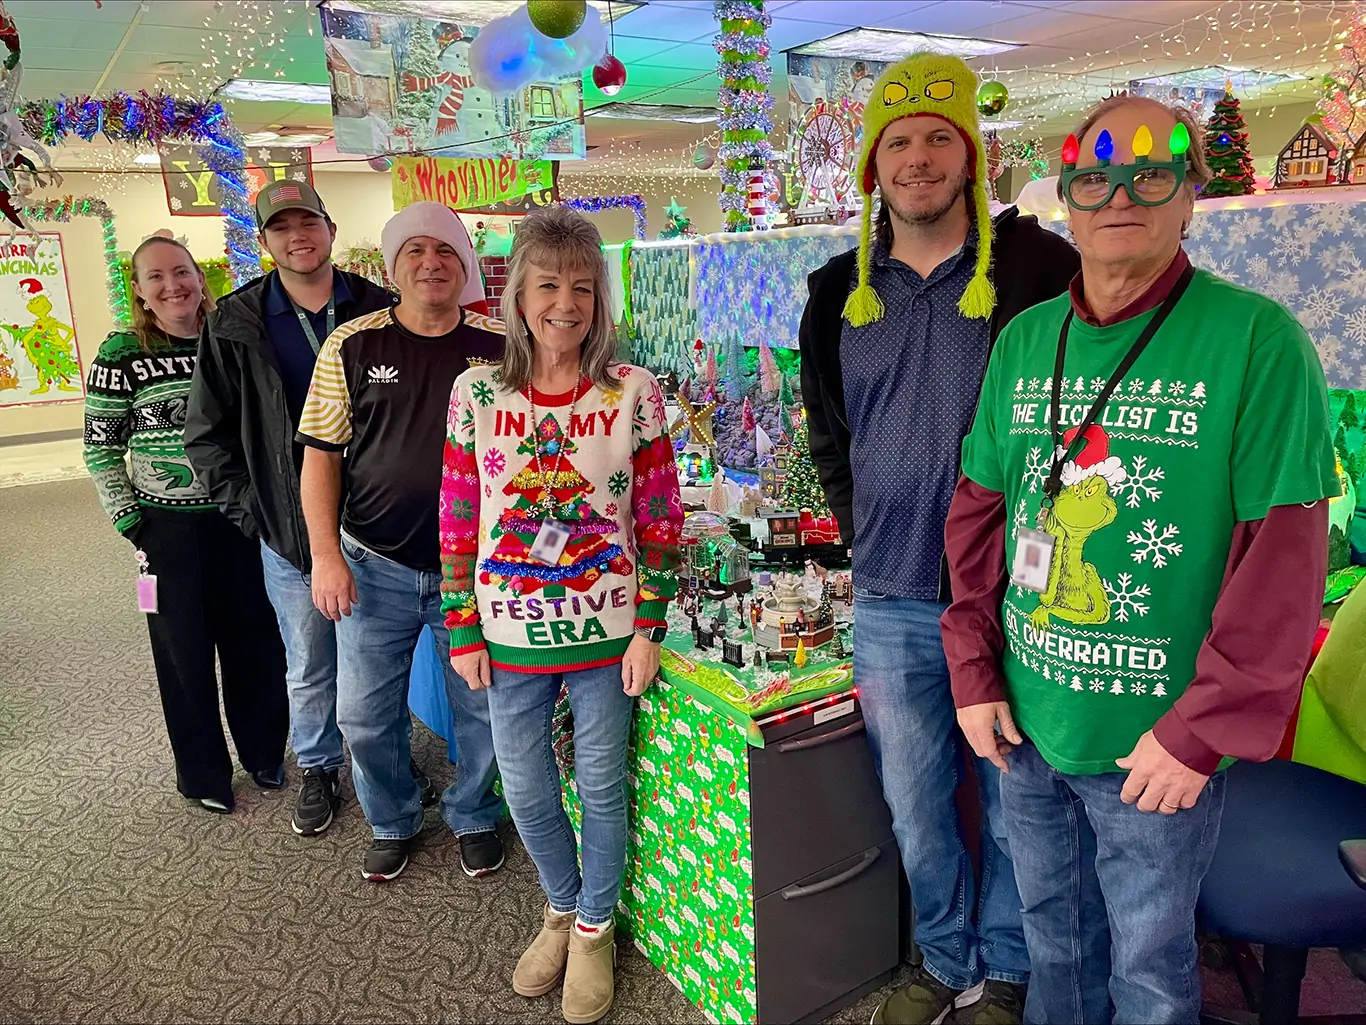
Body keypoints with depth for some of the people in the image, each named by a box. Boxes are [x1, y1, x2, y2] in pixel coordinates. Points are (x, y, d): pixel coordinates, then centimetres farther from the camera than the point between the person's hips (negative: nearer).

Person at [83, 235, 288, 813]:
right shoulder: (122, 354, -7)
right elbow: (100, 448, -2)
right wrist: (131, 526, -7)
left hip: (242, 519, 3)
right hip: (170, 528, -2)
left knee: (256, 641, 11)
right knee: (185, 654, 10)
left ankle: (264, 754, 33)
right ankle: (203, 773, 29)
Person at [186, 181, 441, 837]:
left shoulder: (380, 311, -2)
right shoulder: (236, 326, -1)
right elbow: (206, 436, 6)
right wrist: (248, 510, -1)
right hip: (289, 532, 0)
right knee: (310, 667, 13)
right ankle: (317, 769, 35)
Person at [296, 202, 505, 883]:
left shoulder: (499, 347, -1)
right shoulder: (353, 346, -1)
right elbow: (321, 454, 0)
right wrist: (326, 555, -8)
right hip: (375, 569, 1)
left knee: (483, 709, 12)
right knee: (366, 714, 11)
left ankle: (474, 817, 37)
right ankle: (392, 822, 37)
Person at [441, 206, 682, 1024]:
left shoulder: (634, 392, -8)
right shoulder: (477, 393, -5)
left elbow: (661, 520, -5)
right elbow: (458, 524, 0)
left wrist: (649, 629, -7)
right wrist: (463, 633, 0)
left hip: (604, 634, -1)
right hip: (511, 635, 2)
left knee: (602, 788, 13)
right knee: (527, 790, 16)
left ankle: (594, 926, 39)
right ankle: (561, 909, 45)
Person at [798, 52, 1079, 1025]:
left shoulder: (1036, 267, -5)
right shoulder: (839, 292, 6)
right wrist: (869, 541, 11)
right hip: (891, 604, 3)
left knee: (1013, 805, 13)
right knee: (917, 807, 16)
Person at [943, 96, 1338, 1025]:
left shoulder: (1257, 339, -13)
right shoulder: (1024, 341, 2)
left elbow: (1284, 561, -15)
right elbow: (979, 516, 5)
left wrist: (1201, 731, -15)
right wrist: (975, 671, 1)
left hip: (1156, 747, -4)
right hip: (1025, 727, 4)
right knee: (1052, 939, 25)